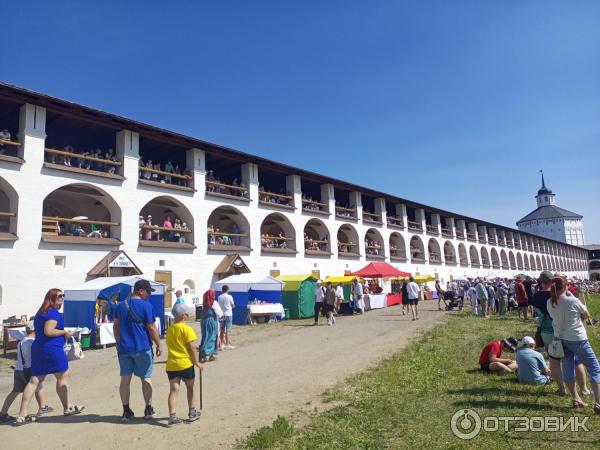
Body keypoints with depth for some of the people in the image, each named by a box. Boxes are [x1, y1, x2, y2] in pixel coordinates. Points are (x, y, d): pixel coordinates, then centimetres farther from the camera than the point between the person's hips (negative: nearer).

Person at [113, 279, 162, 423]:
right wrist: (158, 345, -3)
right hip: (142, 348, -4)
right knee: (145, 378, 8)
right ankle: (148, 410, 17)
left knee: (125, 379, 9)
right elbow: (151, 328, -12)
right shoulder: (145, 305, -11)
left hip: (124, 348, 5)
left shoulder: (121, 305, 8)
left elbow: (115, 326, 13)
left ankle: (126, 411, 14)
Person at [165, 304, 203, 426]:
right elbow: (192, 348, -14)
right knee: (190, 388, 14)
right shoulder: (187, 329, -11)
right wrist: (197, 362, -6)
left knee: (173, 390, 1)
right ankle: (192, 413, 26)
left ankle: (172, 416, -9)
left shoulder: (169, 330, 11)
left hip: (171, 365, 4)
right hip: (186, 364, -4)